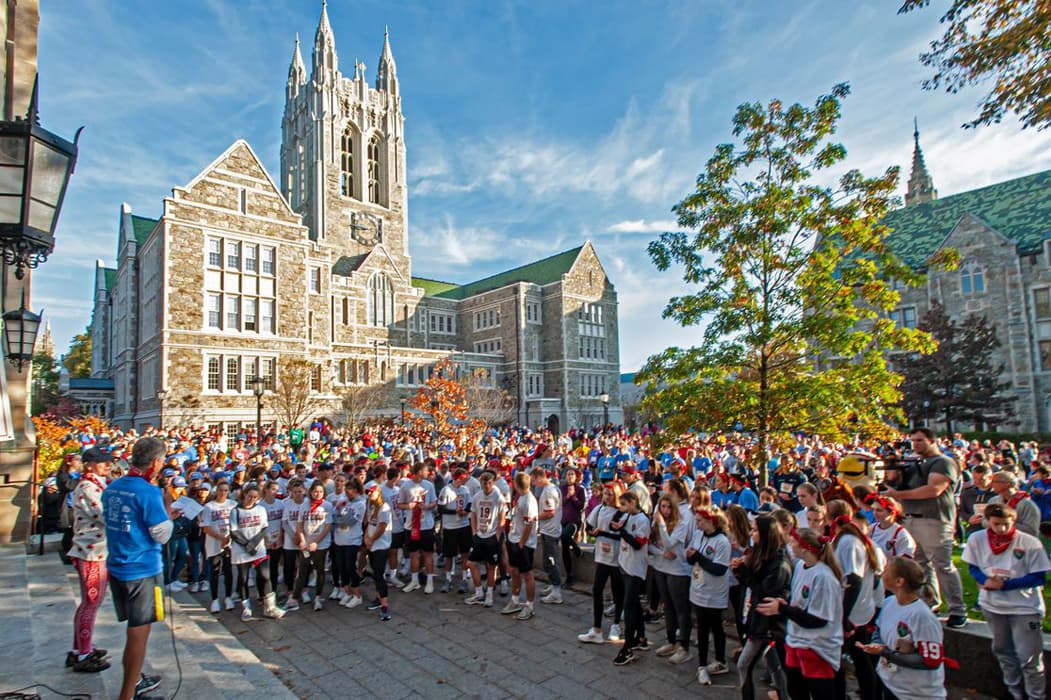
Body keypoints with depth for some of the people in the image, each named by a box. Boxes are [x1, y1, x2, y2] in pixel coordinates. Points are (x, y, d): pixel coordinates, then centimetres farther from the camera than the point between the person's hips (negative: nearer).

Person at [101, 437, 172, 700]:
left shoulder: (112, 488, 3)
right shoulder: (149, 492, -21)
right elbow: (162, 535, -16)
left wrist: (164, 516, 15)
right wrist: (167, 516, 1)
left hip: (116, 567, 8)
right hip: (142, 570, -8)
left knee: (135, 629, 23)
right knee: (139, 633, 6)